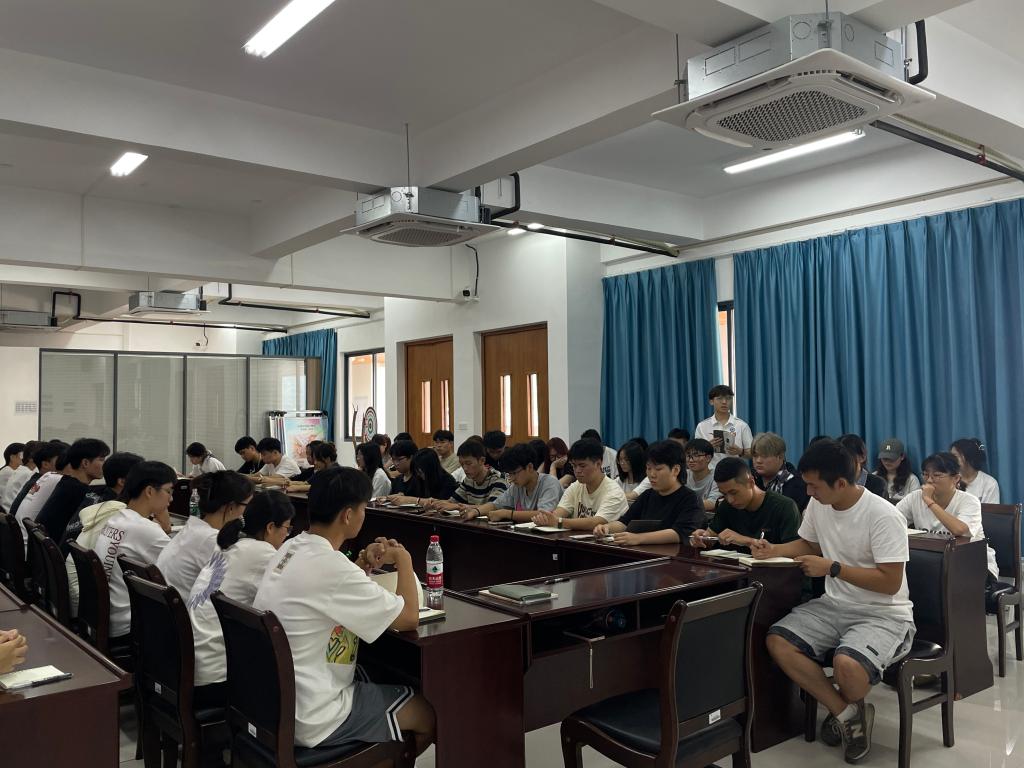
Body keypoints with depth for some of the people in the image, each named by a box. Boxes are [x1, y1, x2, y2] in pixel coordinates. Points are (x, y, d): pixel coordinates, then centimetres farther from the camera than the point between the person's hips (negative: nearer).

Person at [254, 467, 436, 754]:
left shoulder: (290, 548, 0)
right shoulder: (330, 566, -27)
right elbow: (409, 618, -20)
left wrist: (362, 564, 3)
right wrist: (404, 560, -4)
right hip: (311, 720, -9)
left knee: (378, 681, 29)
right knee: (430, 716, 9)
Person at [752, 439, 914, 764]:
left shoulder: (883, 516, -21)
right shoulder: (817, 505, 1)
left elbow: (890, 582, -22)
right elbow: (809, 544, 19)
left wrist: (832, 568, -23)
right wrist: (773, 550, -1)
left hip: (883, 615, -7)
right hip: (835, 605, 7)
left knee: (846, 665, -34)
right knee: (778, 641, -15)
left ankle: (845, 709, 5)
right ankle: (847, 713, -1)